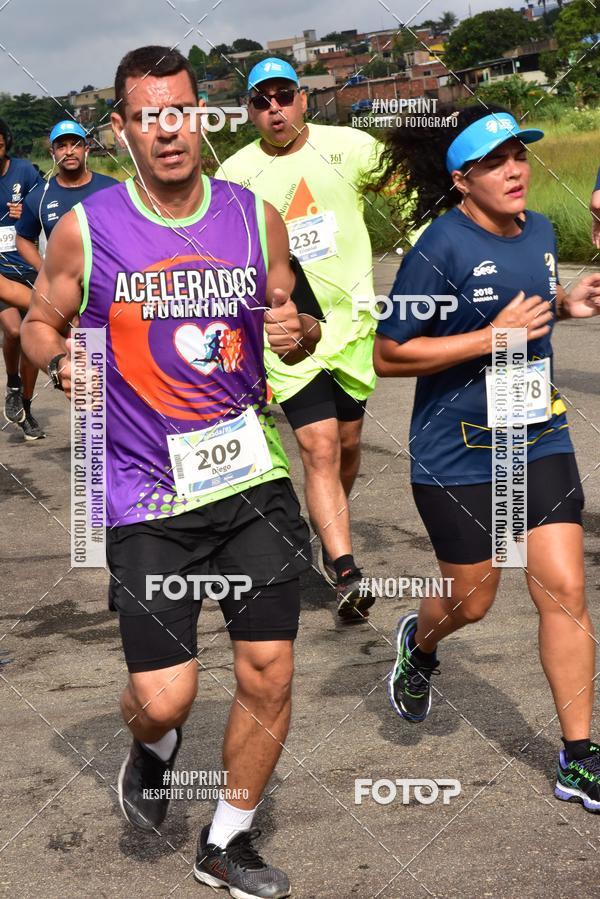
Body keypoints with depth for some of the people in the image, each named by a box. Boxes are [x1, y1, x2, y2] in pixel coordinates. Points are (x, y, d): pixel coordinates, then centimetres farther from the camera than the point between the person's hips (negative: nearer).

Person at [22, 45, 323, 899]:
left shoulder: (256, 217, 3)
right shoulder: (84, 230, -5)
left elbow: (294, 326, 15)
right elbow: (39, 323, 9)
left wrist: (297, 331, -9)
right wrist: (61, 362, -14)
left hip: (252, 476, 3)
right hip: (147, 495, -2)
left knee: (269, 677, 4)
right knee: (164, 699, -3)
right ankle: (152, 749, 37)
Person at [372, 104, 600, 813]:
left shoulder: (539, 231, 4)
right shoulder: (440, 250, -17)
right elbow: (388, 356, -18)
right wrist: (492, 336, -23)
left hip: (538, 439, 5)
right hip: (457, 455, -5)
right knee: (471, 601, 11)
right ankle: (419, 644, 49)